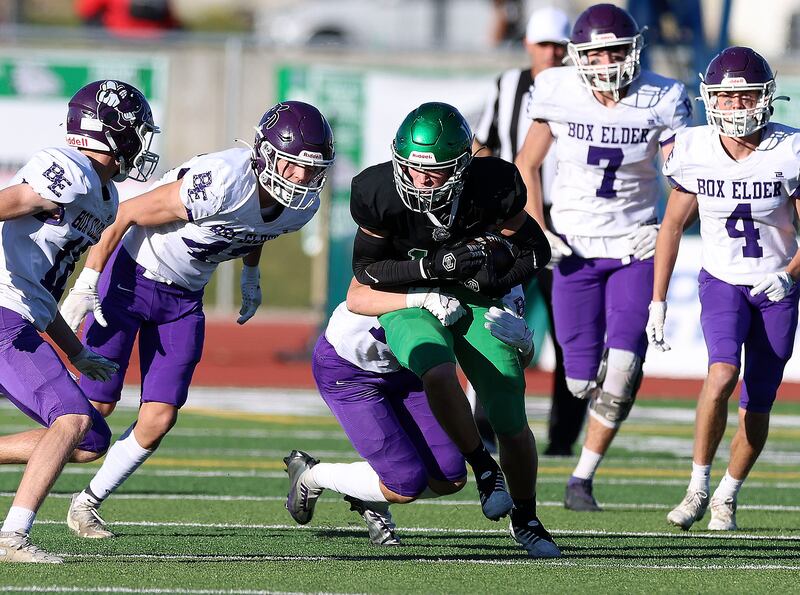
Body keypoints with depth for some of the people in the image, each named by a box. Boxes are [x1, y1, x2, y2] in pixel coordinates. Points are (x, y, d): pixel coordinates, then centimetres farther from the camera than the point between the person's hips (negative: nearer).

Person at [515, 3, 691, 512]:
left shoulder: (660, 101, -9)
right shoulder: (559, 93, -8)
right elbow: (528, 166, 5)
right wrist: (539, 234, -3)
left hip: (635, 246, 0)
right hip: (576, 248, 0)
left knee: (622, 367, -15)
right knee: (583, 378, -3)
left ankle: (583, 478, -2)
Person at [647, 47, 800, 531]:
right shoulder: (696, 152, -9)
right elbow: (673, 225, 2)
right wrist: (657, 301, 1)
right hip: (722, 282, 0)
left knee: (757, 405, 4)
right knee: (722, 374, -25)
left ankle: (726, 499, 24)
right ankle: (698, 486, -13)